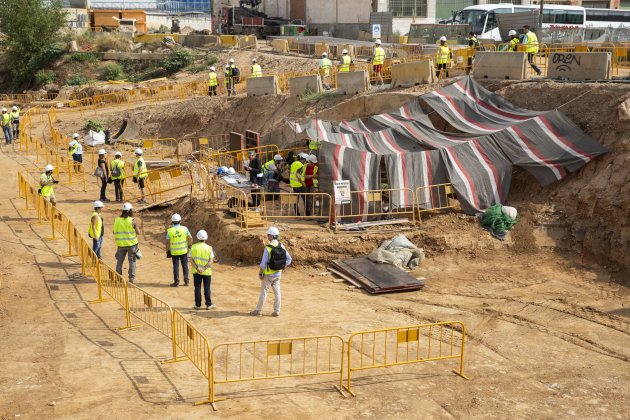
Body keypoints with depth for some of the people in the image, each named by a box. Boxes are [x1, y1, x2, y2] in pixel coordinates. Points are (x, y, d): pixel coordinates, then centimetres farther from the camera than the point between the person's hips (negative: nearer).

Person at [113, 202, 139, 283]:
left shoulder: (117, 220, -2)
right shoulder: (132, 221, -12)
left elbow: (115, 232, 4)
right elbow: (138, 232, -5)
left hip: (121, 244, 3)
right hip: (131, 244, -3)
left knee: (119, 261, 12)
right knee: (132, 261, 6)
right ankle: (132, 278, 6)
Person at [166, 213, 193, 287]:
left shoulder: (169, 231, -12)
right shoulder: (184, 228, -10)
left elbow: (167, 242, -9)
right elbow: (190, 238, -8)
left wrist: (168, 249, 6)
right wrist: (189, 246, 7)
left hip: (174, 251, -1)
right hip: (183, 250, 1)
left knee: (176, 266, 9)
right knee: (185, 265, 14)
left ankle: (176, 282, 12)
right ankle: (186, 280, 15)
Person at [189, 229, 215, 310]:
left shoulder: (193, 247, -3)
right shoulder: (209, 248, -7)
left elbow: (190, 259, -8)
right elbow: (211, 260, -12)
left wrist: (197, 268, -14)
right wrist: (204, 268, -15)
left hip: (196, 271, 1)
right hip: (207, 272, -1)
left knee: (197, 288, 9)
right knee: (207, 288, 8)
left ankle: (198, 305, 13)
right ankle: (208, 304, 14)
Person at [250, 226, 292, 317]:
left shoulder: (268, 248, -22)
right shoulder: (281, 246, -3)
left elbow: (263, 263, -21)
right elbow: (289, 259, 1)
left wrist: (260, 273, -8)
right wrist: (281, 267, 11)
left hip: (268, 274, -5)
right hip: (278, 274, 5)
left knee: (264, 292, 6)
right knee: (277, 292, 12)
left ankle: (258, 311, 15)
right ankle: (277, 311, 16)